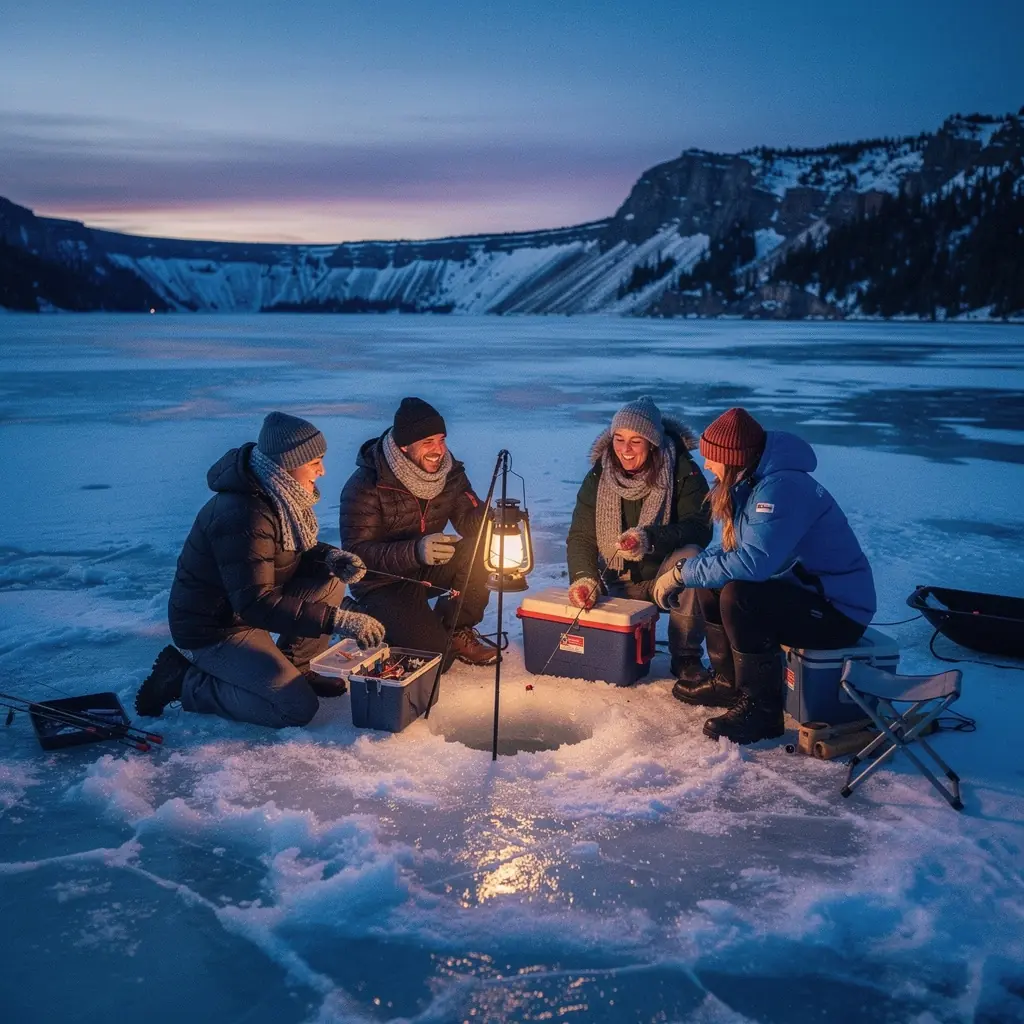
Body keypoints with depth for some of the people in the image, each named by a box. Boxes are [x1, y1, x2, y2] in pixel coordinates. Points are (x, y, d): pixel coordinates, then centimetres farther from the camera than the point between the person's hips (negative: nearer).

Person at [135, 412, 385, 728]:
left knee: (330, 581, -6)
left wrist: (329, 556, -10)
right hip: (212, 631, -9)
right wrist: (337, 620, -35)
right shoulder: (243, 516, -31)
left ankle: (296, 668, 10)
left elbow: (293, 551, 13)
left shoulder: (279, 496, -2)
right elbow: (256, 604, -34)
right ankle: (183, 681, -3)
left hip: (247, 609, 9)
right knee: (298, 708, -16)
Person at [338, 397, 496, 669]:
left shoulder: (449, 471, -6)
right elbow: (357, 552, -26)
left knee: (479, 551, -21)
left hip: (427, 570, 6)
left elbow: (470, 519, -7)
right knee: (437, 655, -20)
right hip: (383, 582, -6)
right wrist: (415, 551, -42)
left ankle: (457, 630, 0)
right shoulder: (366, 486, -23)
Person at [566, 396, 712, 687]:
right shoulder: (598, 477, -4)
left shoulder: (684, 473, -13)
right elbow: (580, 537, -6)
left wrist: (651, 539, -40)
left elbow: (699, 529, -23)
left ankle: (686, 658, -18)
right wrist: (583, 577, -25)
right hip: (621, 584, 2)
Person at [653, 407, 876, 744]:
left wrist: (684, 571, -24)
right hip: (800, 587, 10)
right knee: (710, 583, 6)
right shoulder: (752, 483, 5)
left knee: (738, 596, -29)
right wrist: (683, 569, -5)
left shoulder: (781, 488, -25)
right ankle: (728, 682, 17)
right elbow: (733, 551, 11)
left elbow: (752, 562, -34)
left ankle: (761, 709, -14)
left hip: (839, 611, -10)